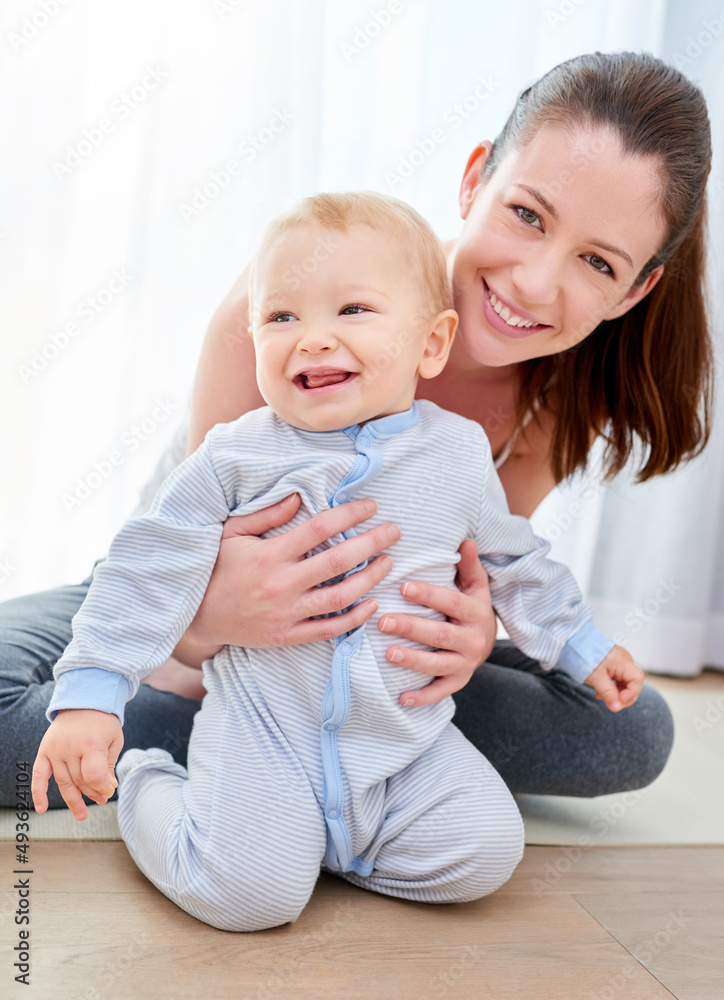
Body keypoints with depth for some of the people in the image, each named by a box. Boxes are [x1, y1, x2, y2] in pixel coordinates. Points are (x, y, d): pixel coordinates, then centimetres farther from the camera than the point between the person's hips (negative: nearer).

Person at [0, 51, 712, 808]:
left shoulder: (571, 392, -19)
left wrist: (472, 633, -35)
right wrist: (211, 617, -52)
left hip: (368, 629, 3)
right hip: (184, 588, -2)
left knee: (632, 733, -15)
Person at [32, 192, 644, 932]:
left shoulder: (458, 455, 1)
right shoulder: (236, 458, -8)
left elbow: (513, 561, 17)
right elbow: (151, 570, -5)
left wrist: (581, 646, 22)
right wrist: (89, 695, -12)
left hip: (411, 737, 4)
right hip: (263, 733, -3)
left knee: (483, 855, -13)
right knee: (250, 891, -19)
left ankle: (319, 835, 13)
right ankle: (147, 785, 13)